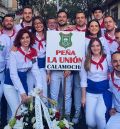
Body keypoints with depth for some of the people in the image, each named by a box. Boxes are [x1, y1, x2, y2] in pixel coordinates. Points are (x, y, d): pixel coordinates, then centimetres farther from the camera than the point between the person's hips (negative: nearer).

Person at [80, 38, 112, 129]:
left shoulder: (107, 58, -3)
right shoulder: (86, 61, 0)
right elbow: (83, 80, 2)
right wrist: (83, 97, 2)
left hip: (104, 91, -1)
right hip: (91, 92, 1)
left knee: (99, 113, -23)